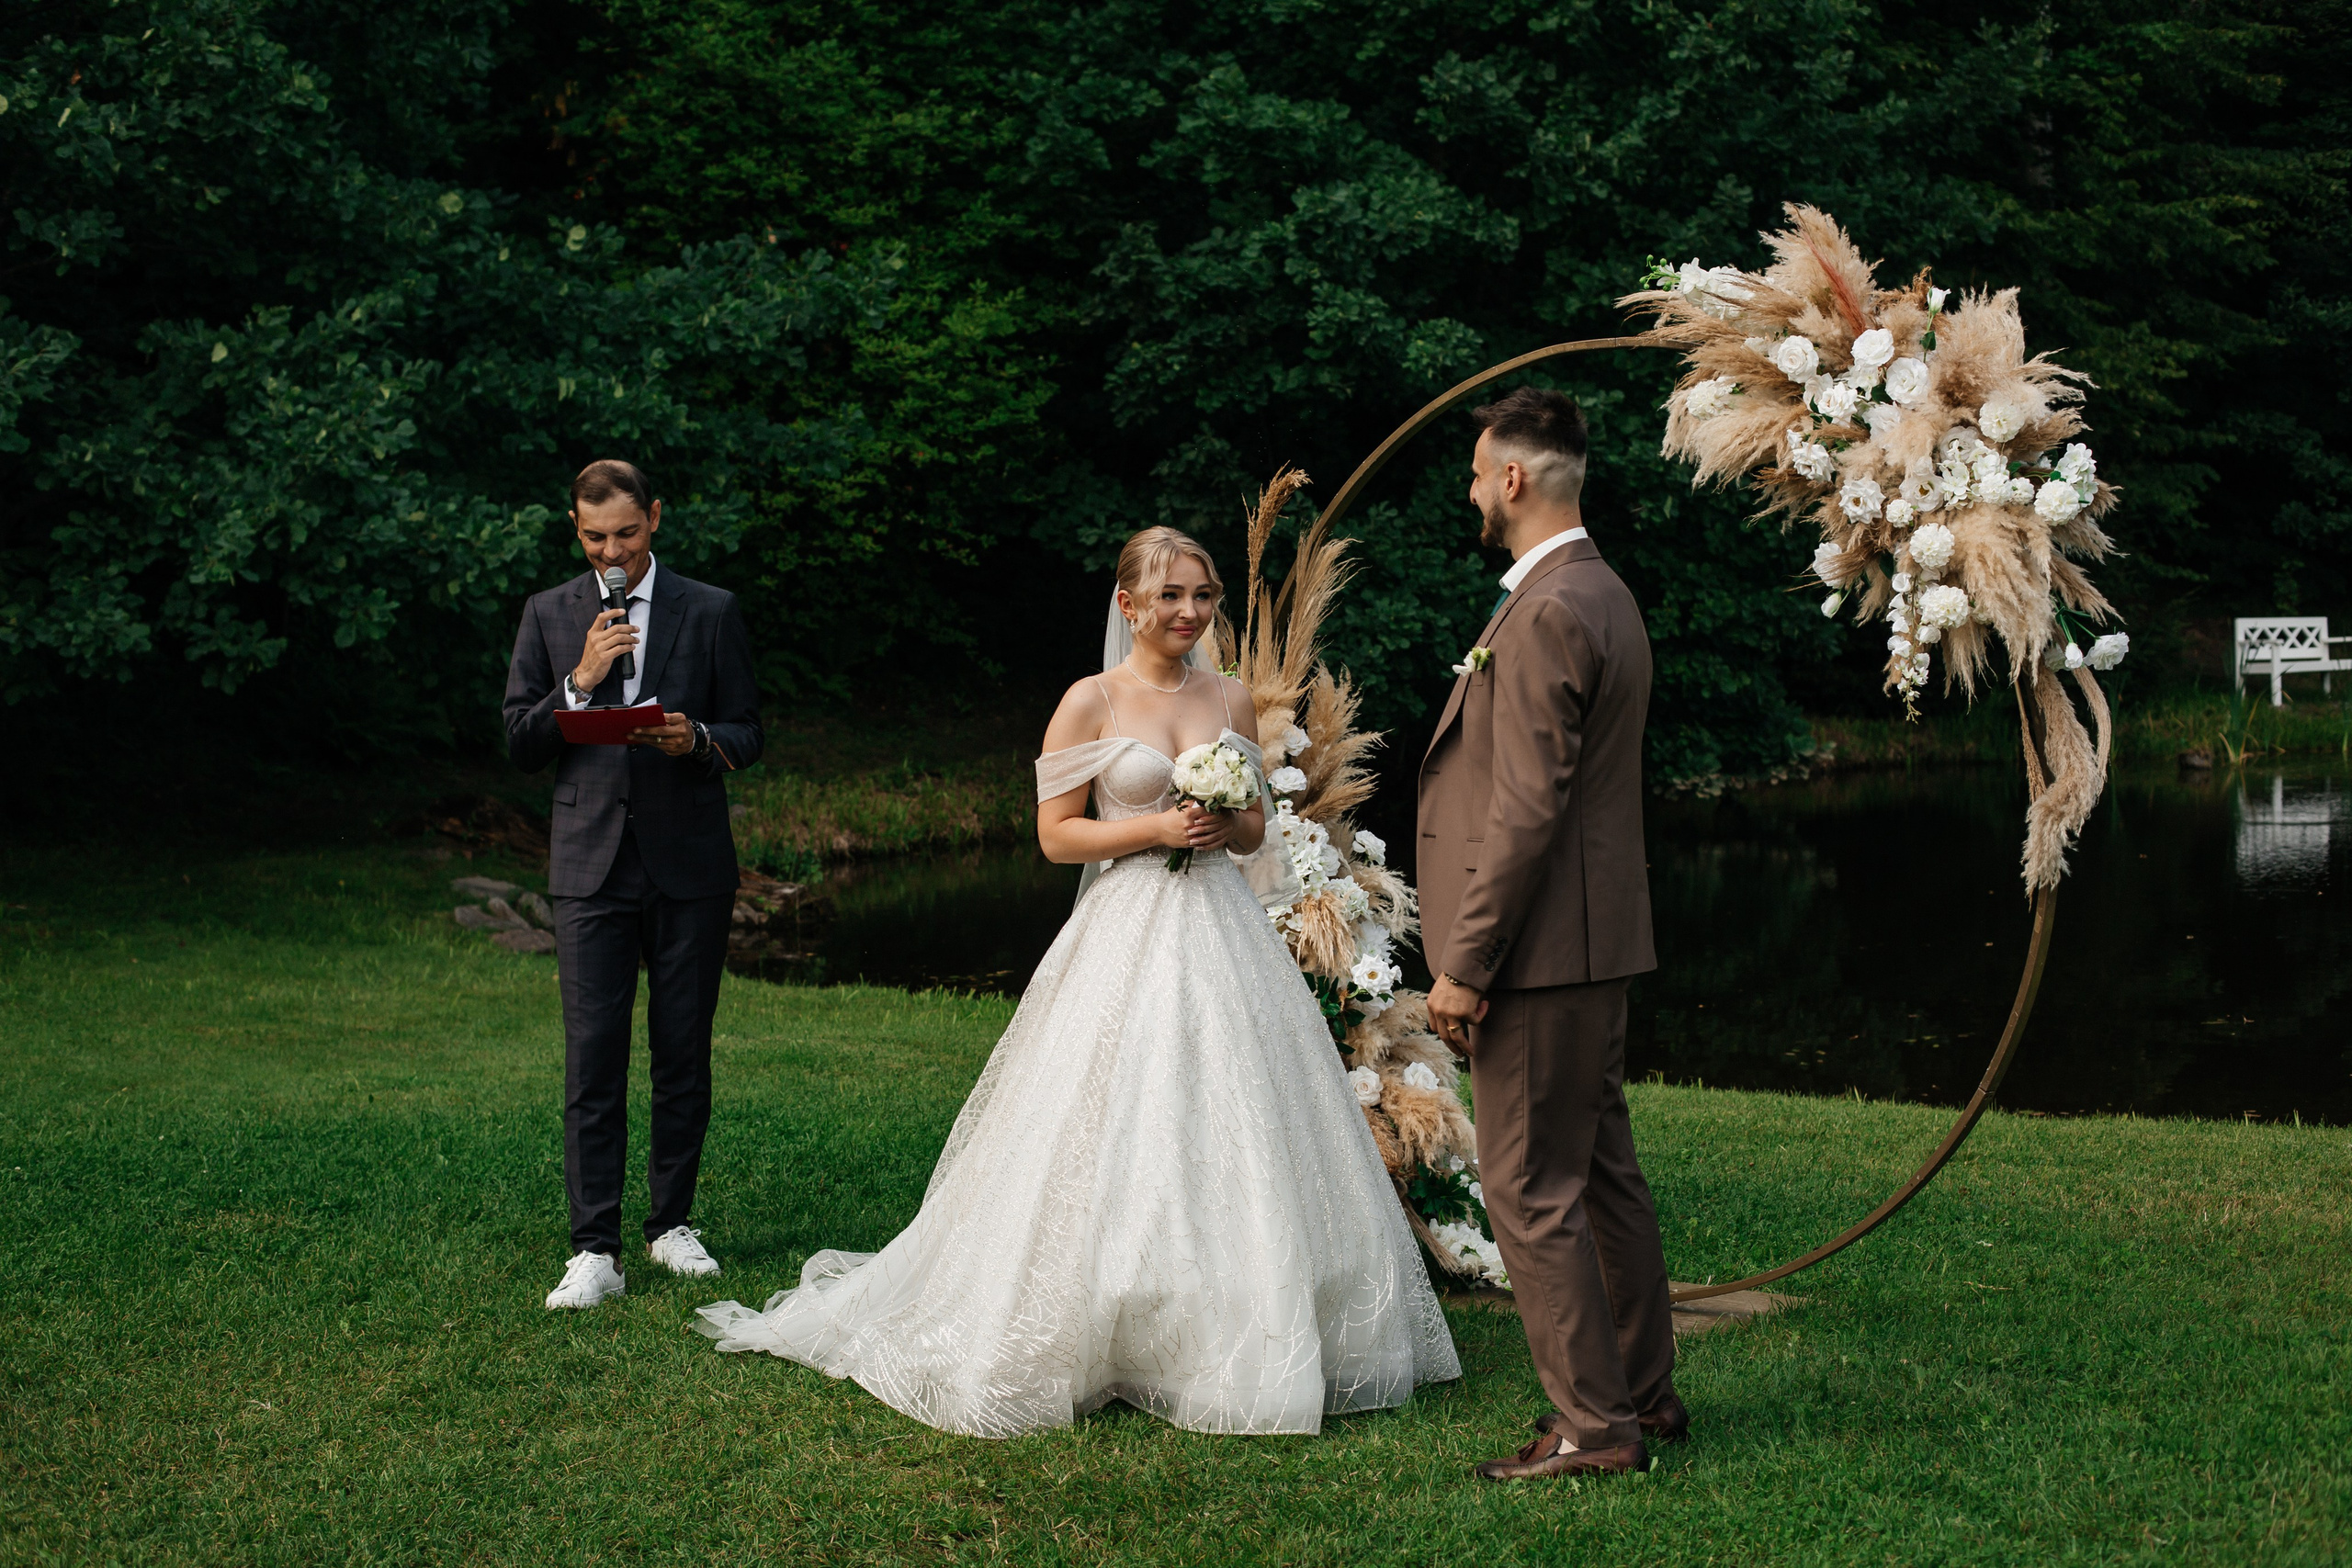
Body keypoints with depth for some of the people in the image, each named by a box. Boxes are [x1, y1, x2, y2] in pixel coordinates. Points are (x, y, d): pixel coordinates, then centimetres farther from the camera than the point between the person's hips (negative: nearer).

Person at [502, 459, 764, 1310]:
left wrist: (696, 739, -16)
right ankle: (594, 1251, -5)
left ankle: (672, 1224, 21)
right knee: (593, 1058, -6)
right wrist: (579, 682, -11)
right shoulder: (548, 616, 8)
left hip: (690, 865, 0)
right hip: (592, 865, 0)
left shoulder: (711, 611, 6)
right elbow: (520, 744, 5)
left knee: (684, 1054, 7)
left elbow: (748, 736, 5)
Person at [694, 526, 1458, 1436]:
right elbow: (1057, 835, -4)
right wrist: (1156, 827, -15)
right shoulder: (1091, 702, -2)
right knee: (1114, 1140, -5)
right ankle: (1096, 1338, 6)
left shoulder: (1232, 701, 11)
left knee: (1232, 1132, 4)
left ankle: (1233, 1341, 14)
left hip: (1223, 934, 4)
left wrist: (1228, 826, -4)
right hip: (1130, 937, -4)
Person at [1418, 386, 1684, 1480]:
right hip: (1596, 944, 10)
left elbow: (1527, 807, -22)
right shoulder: (1605, 597, 14)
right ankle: (1645, 1394, 26)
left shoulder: (1548, 612, -18)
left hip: (1539, 950, -10)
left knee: (1533, 1193, -3)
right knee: (1601, 1173, 17)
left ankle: (1594, 1427, 2)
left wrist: (1465, 965, -18)